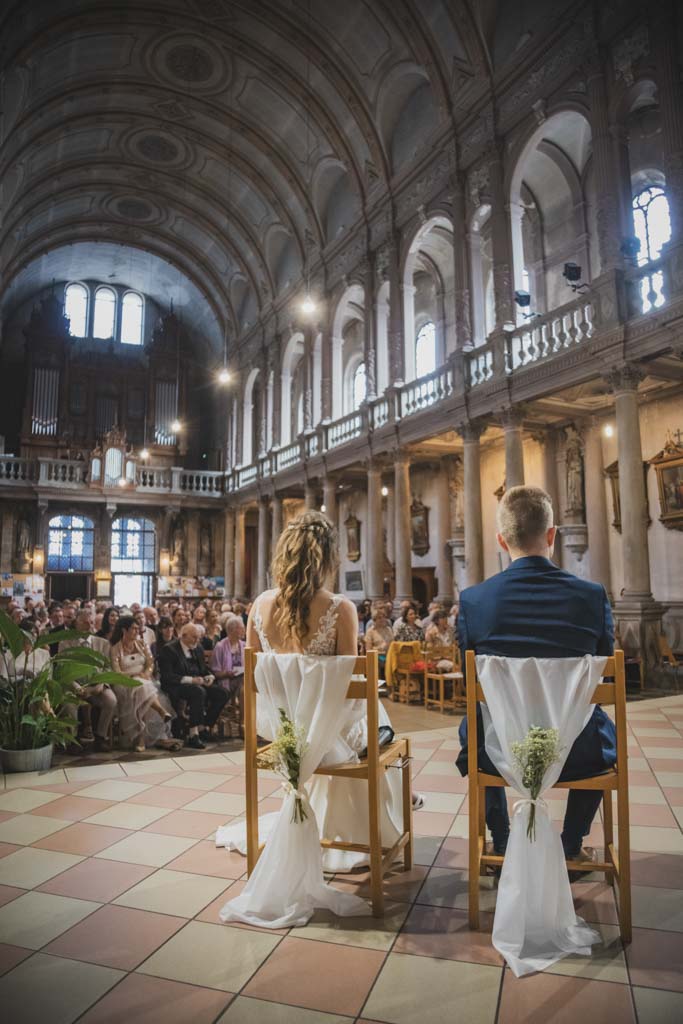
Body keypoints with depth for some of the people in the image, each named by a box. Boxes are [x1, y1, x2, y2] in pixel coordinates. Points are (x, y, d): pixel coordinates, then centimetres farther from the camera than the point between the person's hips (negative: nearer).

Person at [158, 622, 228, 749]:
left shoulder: (198, 649, 15)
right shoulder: (169, 649, -9)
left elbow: (204, 669, 23)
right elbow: (167, 676, -17)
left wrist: (209, 677, -2)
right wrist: (190, 680, -26)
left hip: (197, 684, 8)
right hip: (175, 687, -7)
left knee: (221, 693, -13)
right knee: (199, 691, -35)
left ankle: (205, 728, -4)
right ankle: (193, 735, -31)